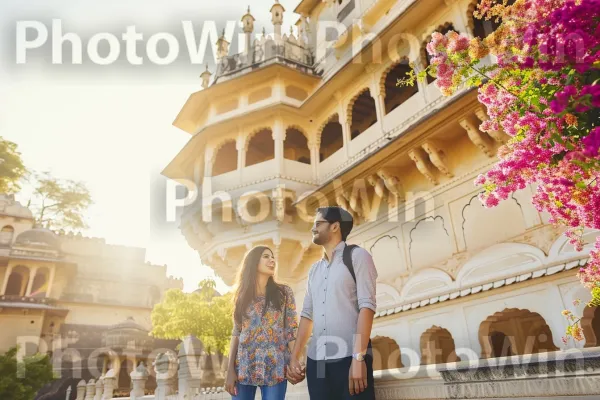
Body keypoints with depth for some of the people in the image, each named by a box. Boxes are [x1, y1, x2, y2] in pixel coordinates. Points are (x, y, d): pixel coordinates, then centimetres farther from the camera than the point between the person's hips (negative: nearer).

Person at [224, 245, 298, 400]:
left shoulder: (284, 292, 4)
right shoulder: (242, 295, 8)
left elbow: (291, 330, 1)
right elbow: (236, 333, 7)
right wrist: (230, 369, 0)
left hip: (274, 368, -1)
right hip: (244, 367, 2)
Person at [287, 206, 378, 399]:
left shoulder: (357, 256, -1)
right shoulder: (314, 269, 18)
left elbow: (367, 306, -10)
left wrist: (358, 357, -18)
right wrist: (294, 356, 11)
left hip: (350, 358, -6)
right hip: (316, 361, 6)